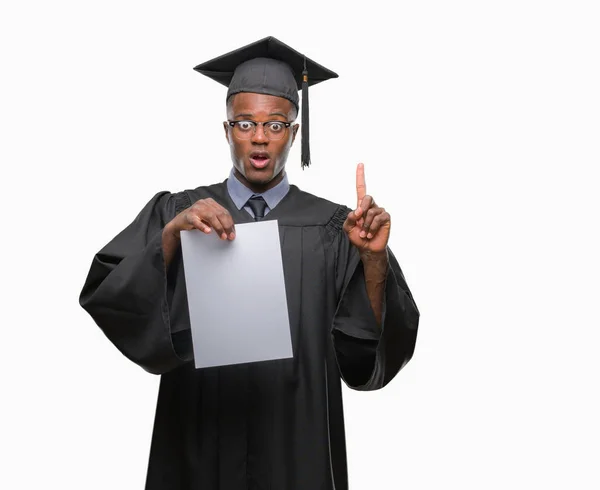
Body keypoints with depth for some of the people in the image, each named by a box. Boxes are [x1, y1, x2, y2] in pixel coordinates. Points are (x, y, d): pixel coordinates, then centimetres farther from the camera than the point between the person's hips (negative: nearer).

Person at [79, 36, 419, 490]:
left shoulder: (332, 228, -4)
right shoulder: (175, 214, -1)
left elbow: (368, 352, -10)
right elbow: (105, 296, -12)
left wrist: (375, 260, -24)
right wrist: (173, 234, -25)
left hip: (298, 448, 0)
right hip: (198, 445, 1)